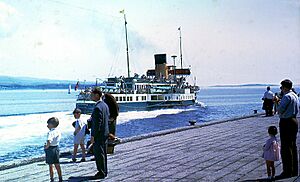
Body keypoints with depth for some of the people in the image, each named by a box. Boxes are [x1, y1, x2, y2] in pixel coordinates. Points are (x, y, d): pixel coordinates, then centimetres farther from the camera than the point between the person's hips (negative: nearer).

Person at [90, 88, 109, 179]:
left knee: (99, 154, 0)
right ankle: (104, 171, 25)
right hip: (105, 133, 10)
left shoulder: (97, 108, -22)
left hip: (98, 135, -10)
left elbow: (97, 123, -23)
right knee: (103, 153, 16)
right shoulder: (105, 105, 9)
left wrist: (93, 136, -19)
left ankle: (101, 173, 7)